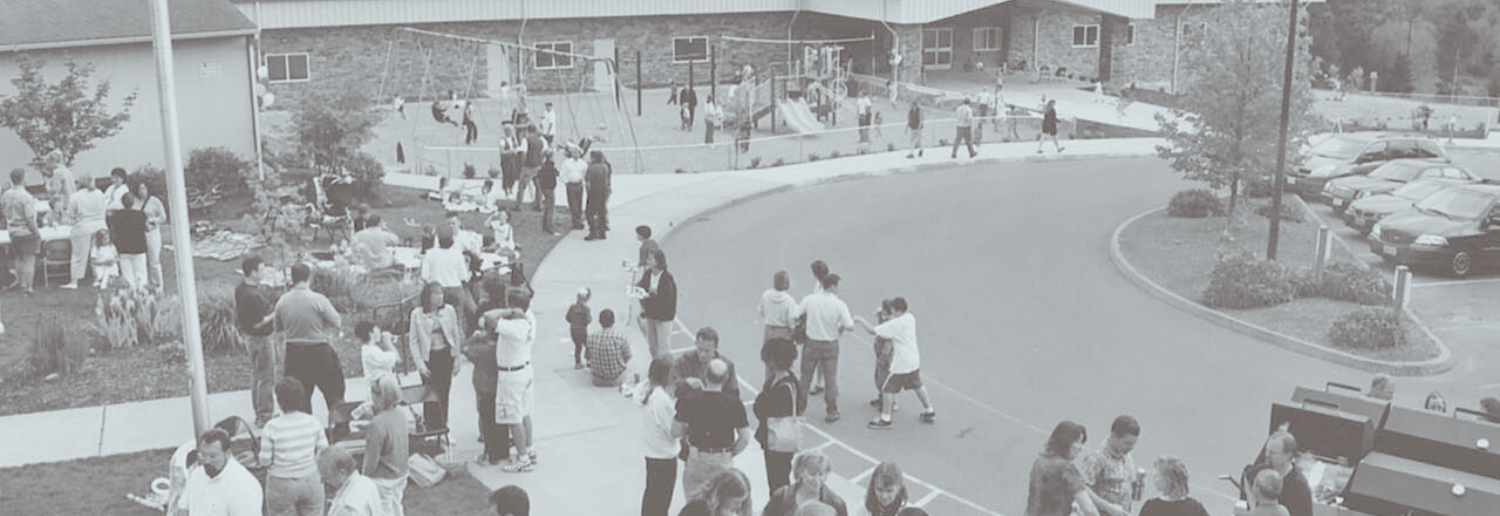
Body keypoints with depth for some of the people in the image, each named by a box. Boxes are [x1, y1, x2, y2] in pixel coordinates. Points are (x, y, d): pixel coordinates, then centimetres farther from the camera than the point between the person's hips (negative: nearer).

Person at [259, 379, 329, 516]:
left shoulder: (272, 427, -17)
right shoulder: (313, 422, -10)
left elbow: (265, 459, -12)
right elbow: (323, 450, -3)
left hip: (281, 484, -2)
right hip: (310, 481, 2)